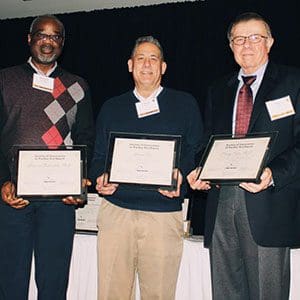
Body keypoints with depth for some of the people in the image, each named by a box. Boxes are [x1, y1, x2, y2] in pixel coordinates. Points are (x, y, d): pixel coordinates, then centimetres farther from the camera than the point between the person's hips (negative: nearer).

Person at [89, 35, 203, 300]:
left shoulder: (185, 104, 11)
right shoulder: (111, 108, 16)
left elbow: (196, 151, 6)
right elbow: (99, 156, 15)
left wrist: (181, 173, -13)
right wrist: (101, 178, -6)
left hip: (164, 213, -1)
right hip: (116, 211, 2)